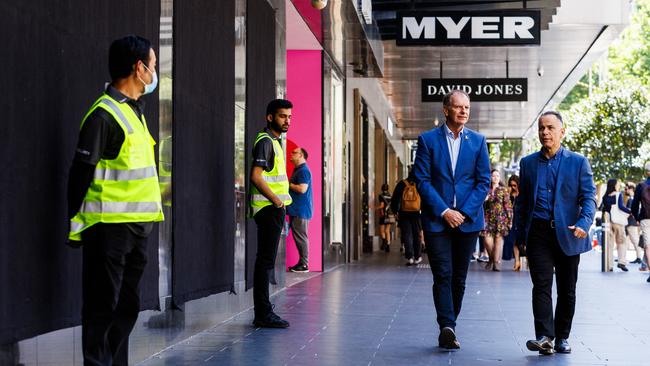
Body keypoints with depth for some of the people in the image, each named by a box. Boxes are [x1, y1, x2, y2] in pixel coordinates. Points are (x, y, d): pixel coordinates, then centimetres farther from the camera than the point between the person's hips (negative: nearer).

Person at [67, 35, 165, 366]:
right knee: (103, 306, -3)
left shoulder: (134, 109, 17)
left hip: (137, 226, 9)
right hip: (109, 227, -9)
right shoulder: (104, 115, -12)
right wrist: (77, 225, -13)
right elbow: (81, 173, -13)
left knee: (128, 305, 13)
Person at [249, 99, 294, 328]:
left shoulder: (274, 141, 21)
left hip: (273, 209, 10)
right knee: (266, 261, -9)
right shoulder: (265, 141, -10)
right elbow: (256, 176, -19)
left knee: (266, 261, 11)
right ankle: (263, 314, -8)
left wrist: (280, 202, 14)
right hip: (269, 208, -10)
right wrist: (277, 201, -19)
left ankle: (263, 313, 15)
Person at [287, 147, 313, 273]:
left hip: (301, 210, -10)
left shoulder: (304, 171, -13)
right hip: (296, 209, 10)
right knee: (298, 236, 12)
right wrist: (287, 184, 12)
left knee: (301, 237, -8)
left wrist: (288, 184, -12)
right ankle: (302, 263, 16)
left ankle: (304, 264, -5)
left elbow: (302, 189, -23)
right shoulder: (297, 170, 19)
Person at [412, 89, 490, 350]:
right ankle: (447, 327, -17)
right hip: (437, 219, -2)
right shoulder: (428, 140, 1)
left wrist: (464, 212, -8)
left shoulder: (478, 141, 7)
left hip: (467, 219, 2)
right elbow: (422, 180, -4)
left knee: (459, 278, 7)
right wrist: (444, 211, -12)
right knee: (442, 275, -11)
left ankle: (448, 327, 17)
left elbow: (484, 181, 3)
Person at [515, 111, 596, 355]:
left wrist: (584, 224, -18)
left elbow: (588, 197, -1)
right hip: (539, 233, 1)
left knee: (567, 290, 7)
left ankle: (562, 337, 18)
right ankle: (544, 337, -16)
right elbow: (521, 202, 14)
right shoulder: (528, 163, 10)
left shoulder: (578, 162, 4)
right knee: (541, 285, -11)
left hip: (568, 234, 0)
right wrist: (520, 234, 10)